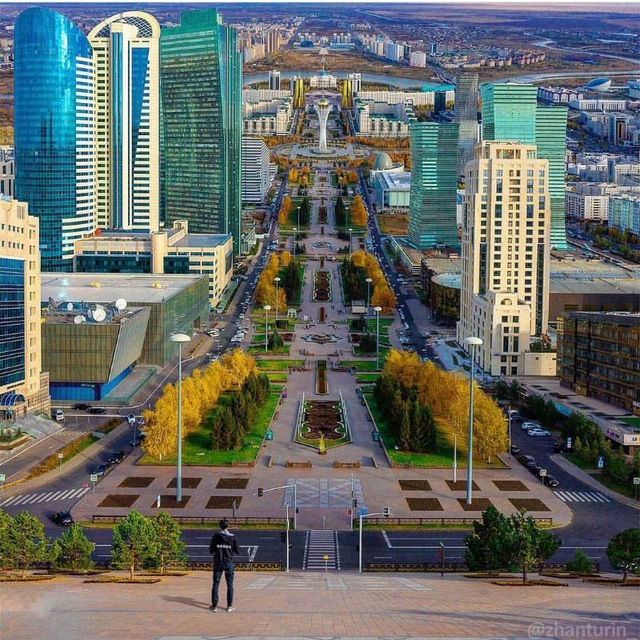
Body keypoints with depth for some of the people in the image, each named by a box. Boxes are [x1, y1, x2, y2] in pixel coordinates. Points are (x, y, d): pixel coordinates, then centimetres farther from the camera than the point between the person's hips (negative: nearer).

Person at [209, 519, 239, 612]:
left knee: (216, 584, 4)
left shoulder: (216, 536, -3)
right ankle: (229, 606, 5)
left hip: (218, 562, 0)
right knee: (230, 585, 6)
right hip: (228, 562, 0)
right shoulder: (232, 537, -4)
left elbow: (211, 550, 1)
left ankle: (214, 605, 2)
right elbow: (236, 551, 2)